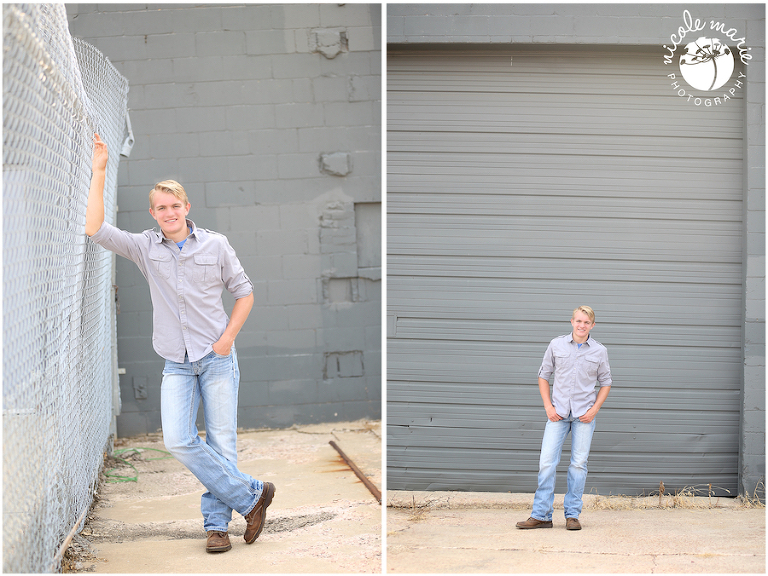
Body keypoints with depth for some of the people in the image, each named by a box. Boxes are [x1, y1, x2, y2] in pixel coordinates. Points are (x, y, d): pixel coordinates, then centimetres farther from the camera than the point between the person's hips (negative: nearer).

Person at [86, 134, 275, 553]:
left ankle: (216, 523, 9)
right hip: (177, 364, 1)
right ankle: (251, 495, -3)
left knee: (221, 443, -3)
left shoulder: (215, 245, 1)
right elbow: (95, 229, -7)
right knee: (178, 441, -14)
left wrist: (228, 337, -3)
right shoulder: (145, 248, 3)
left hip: (217, 359, -1)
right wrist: (98, 173, -9)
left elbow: (243, 291, 8)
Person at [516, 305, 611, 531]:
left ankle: (572, 515, 11)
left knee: (579, 464, 2)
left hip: (584, 414, 0)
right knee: (547, 462, -5)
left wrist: (594, 409, -2)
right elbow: (543, 375, 9)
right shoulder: (556, 345, 3)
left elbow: (606, 383, 11)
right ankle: (541, 515, 1)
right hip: (558, 413, 0)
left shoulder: (599, 351, 4)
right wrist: (548, 406, -1)